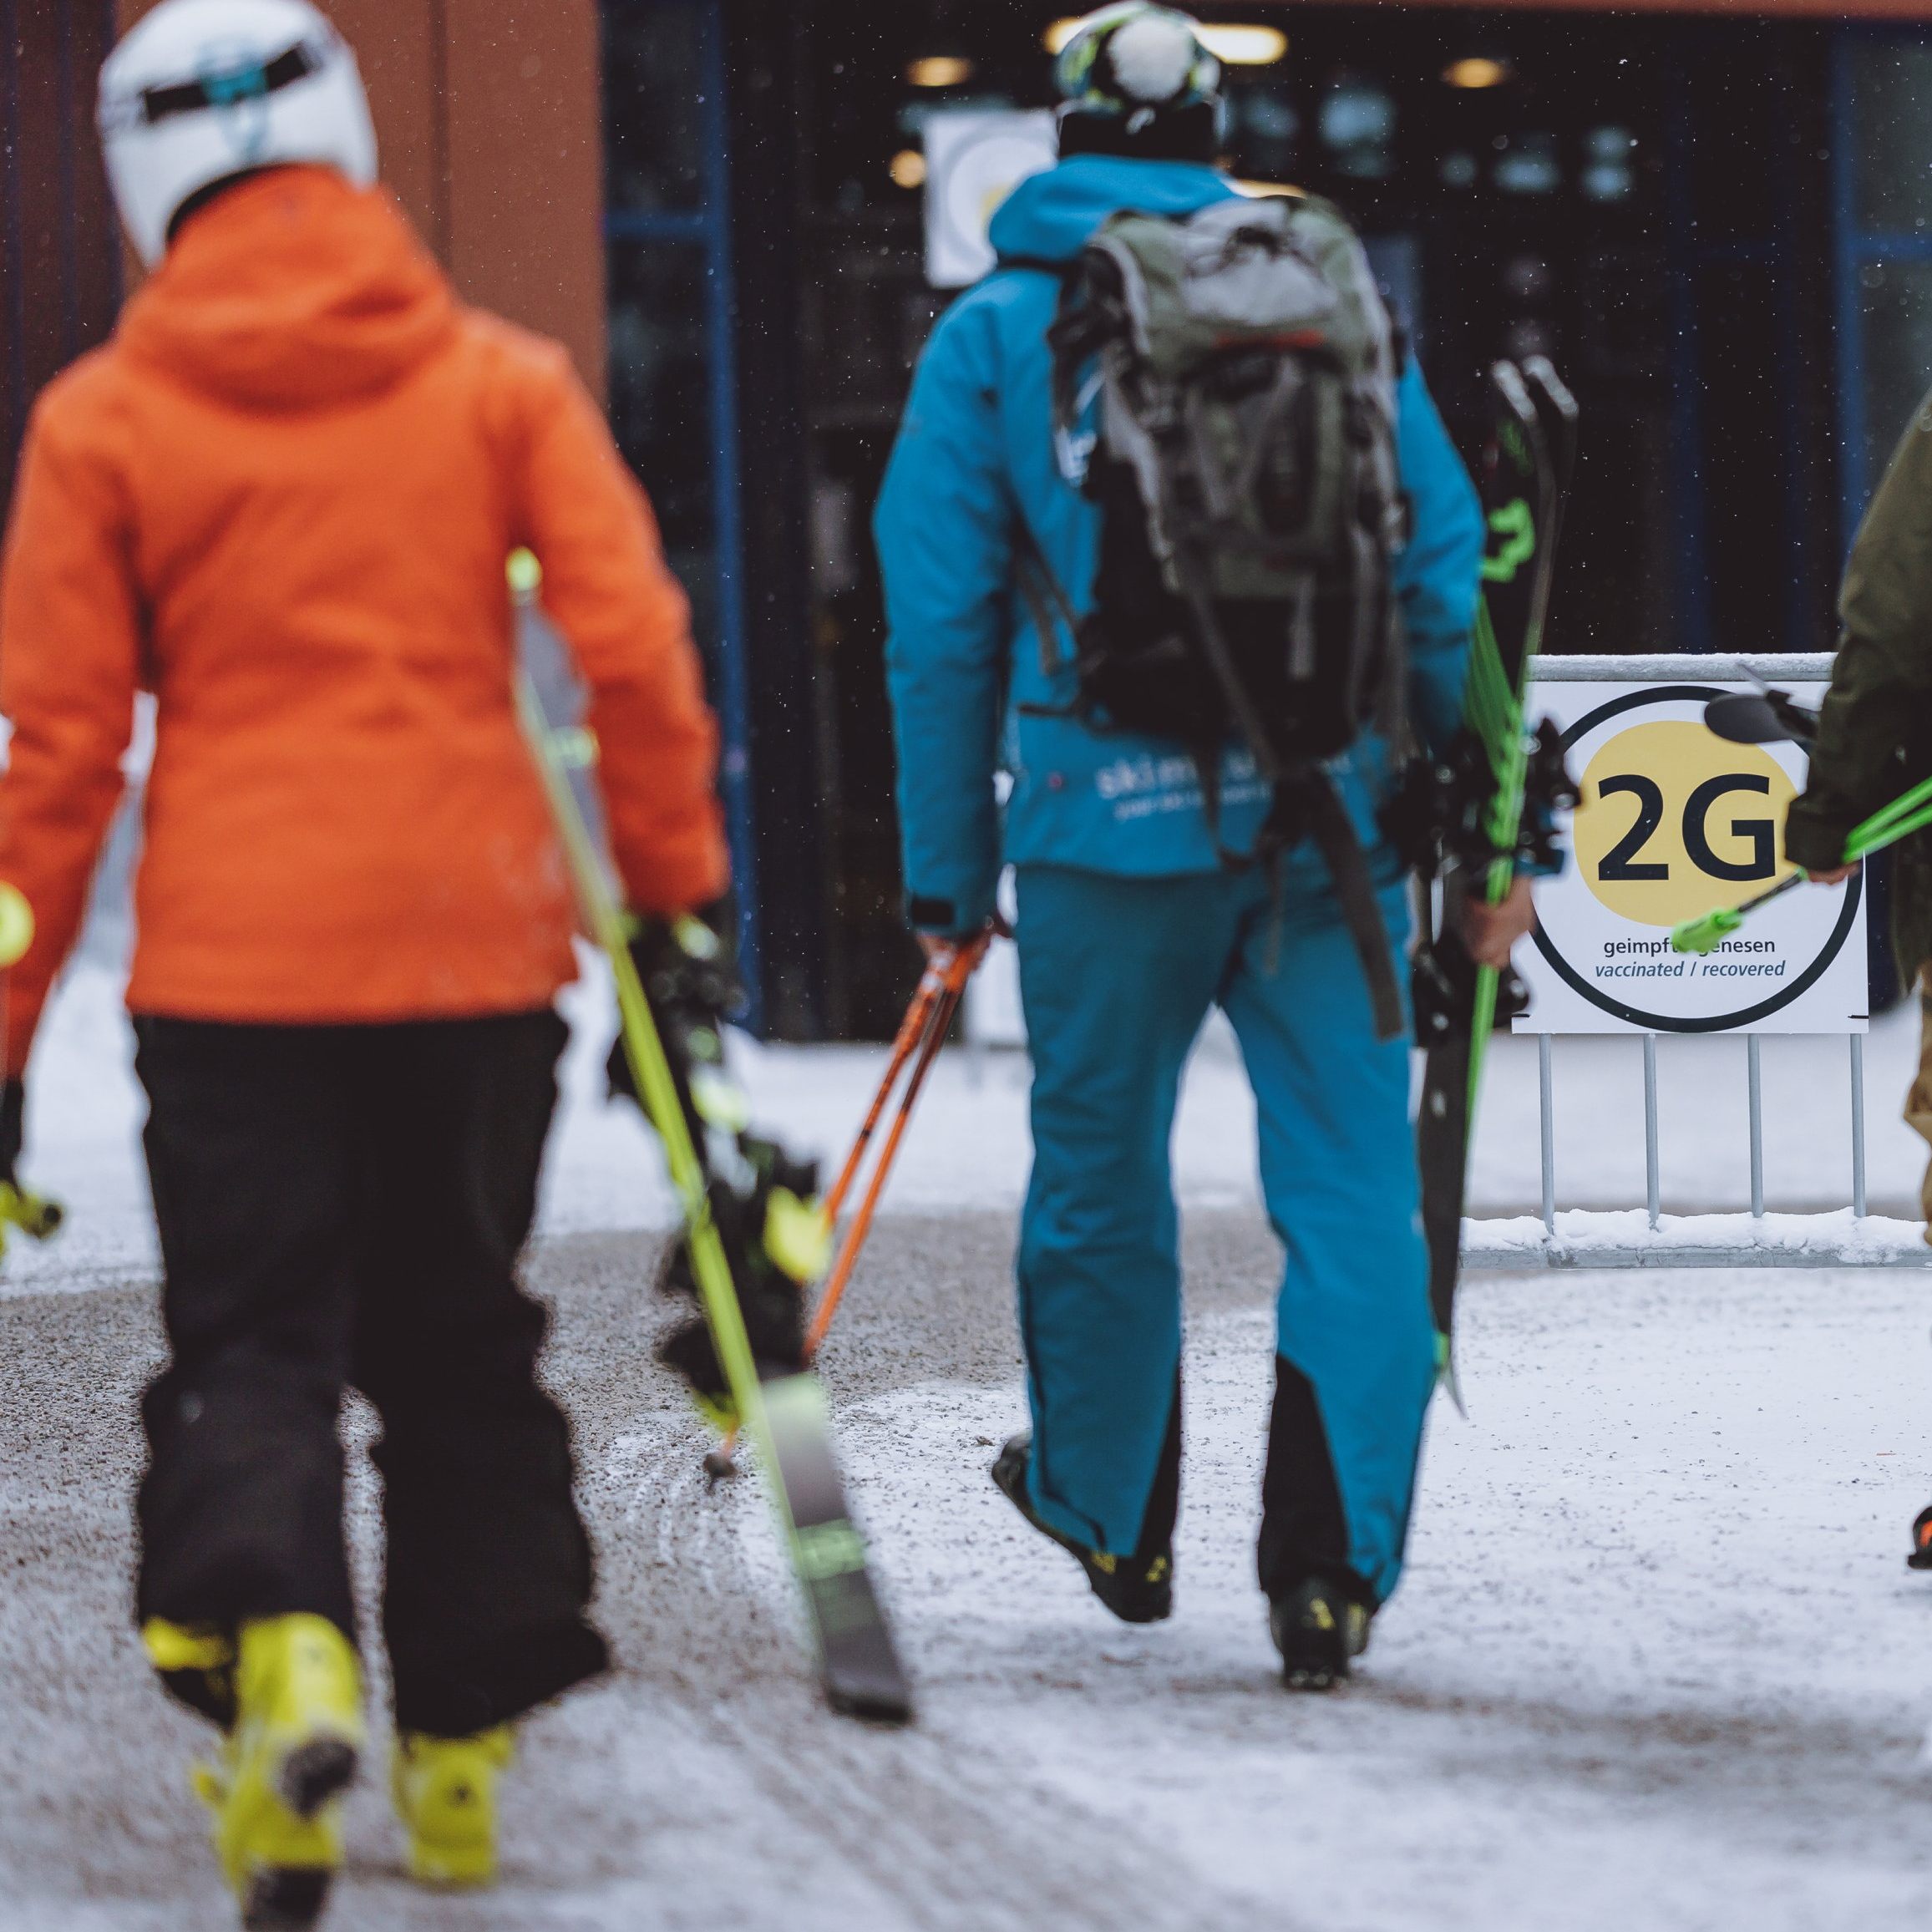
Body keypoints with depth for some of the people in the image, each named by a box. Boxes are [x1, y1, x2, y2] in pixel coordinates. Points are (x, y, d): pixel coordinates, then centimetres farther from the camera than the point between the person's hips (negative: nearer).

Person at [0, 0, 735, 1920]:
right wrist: (675, 894, 6)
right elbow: (632, 651, -4)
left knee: (250, 1342, 4)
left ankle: (275, 1642, -23)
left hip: (231, 966, -2)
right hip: (479, 947, 2)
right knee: (459, 1341, 15)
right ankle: (462, 1755, 17)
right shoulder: (500, 380, 2)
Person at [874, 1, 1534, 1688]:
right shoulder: (1334, 298, 8)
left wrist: (948, 878, 8)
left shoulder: (992, 336, 4)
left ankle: (1107, 1513, 34)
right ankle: (1331, 1562, -5)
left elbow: (942, 622, 2)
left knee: (1100, 1179, 17)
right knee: (1352, 1193, 3)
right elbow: (1445, 578, 6)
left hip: (1106, 832, 0)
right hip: (1330, 824, 0)